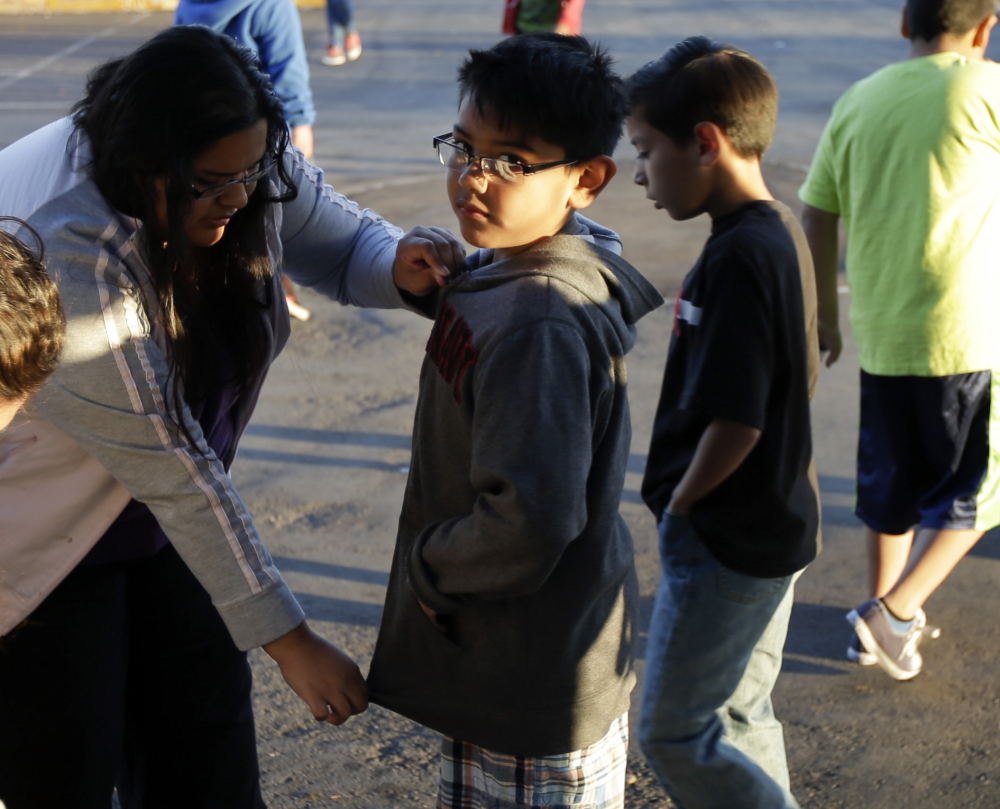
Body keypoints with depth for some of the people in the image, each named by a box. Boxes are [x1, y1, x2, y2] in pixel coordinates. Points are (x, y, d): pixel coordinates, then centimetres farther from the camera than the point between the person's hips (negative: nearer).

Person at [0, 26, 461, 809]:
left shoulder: (246, 163, -14)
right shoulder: (65, 257, -35)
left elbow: (344, 240, 2)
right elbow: (175, 473, -31)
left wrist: (399, 266, -25)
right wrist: (291, 642, -25)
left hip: (157, 529, 7)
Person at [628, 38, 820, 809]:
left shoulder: (738, 259, -24)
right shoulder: (783, 231, 5)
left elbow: (735, 421, -26)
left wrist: (677, 505, -9)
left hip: (726, 541, -10)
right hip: (778, 522, 10)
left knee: (673, 733, 2)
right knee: (740, 717, 20)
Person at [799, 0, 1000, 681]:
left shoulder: (857, 103, 6)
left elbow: (816, 220, 10)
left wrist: (826, 313, 20)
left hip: (878, 335, 6)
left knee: (892, 484, 21)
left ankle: (882, 613, 32)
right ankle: (896, 613, 3)